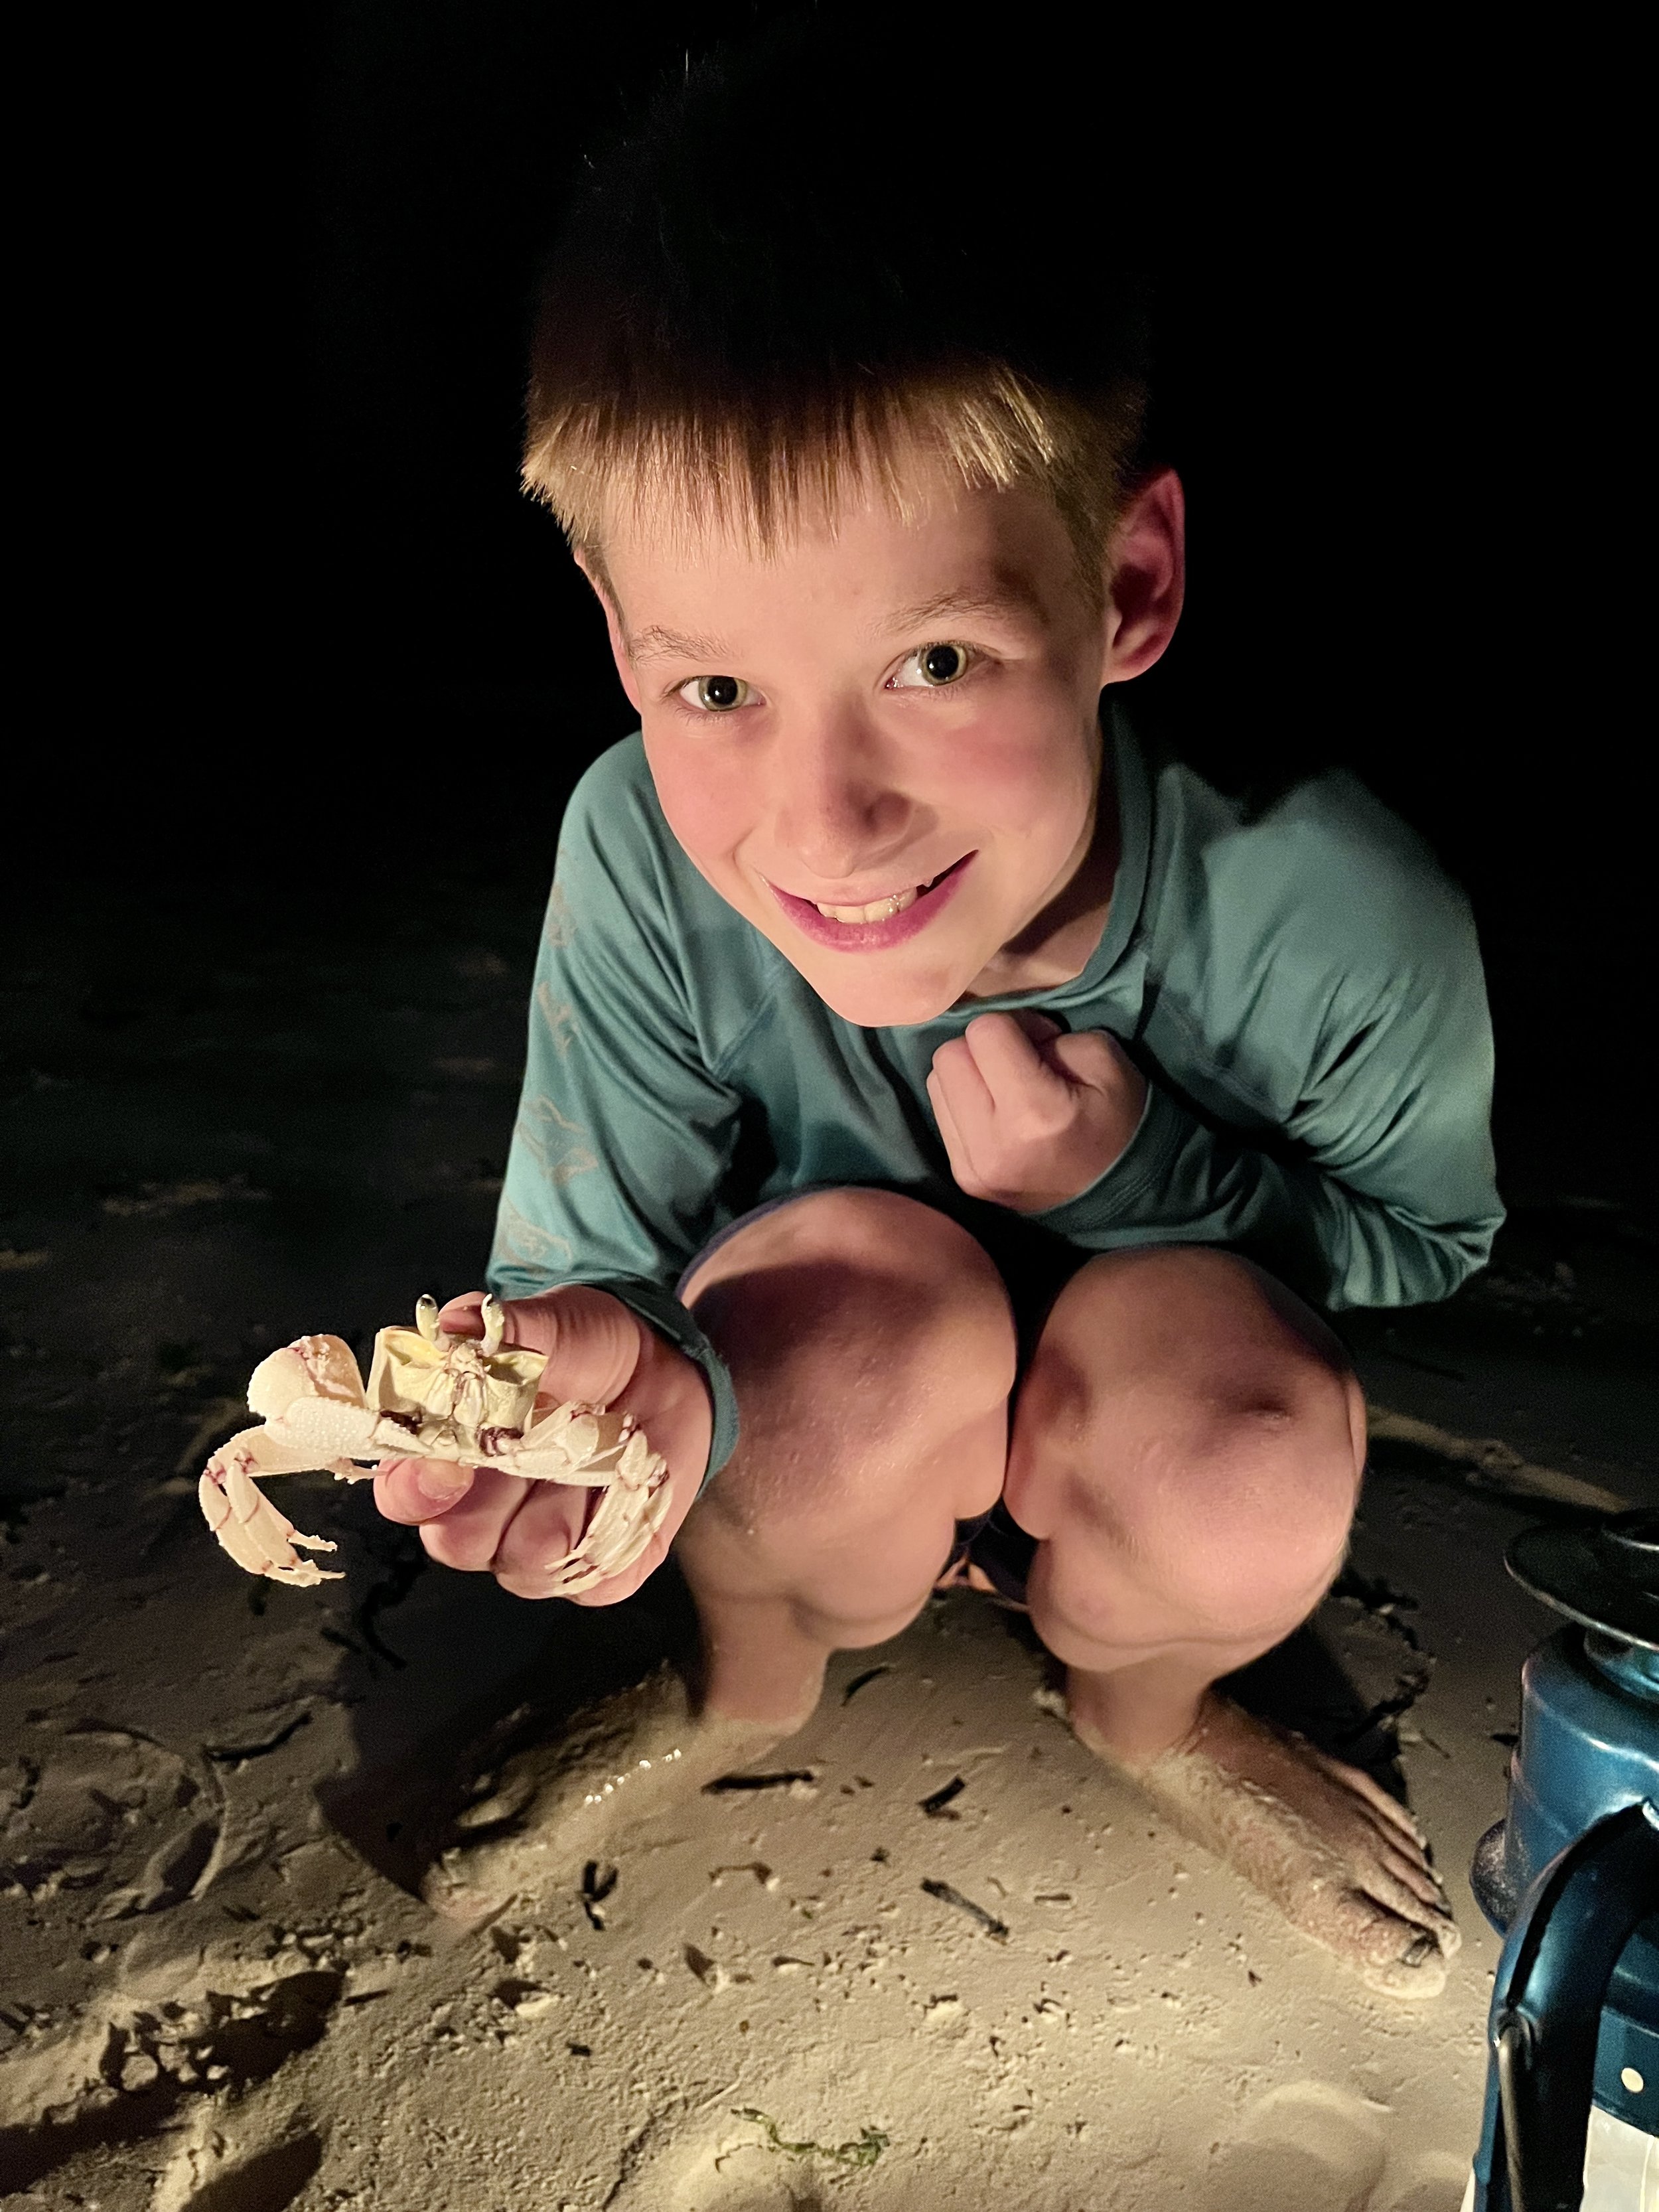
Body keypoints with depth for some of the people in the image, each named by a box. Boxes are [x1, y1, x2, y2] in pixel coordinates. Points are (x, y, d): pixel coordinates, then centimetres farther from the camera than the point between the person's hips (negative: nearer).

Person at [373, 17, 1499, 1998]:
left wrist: (1139, 1178, -29)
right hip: (822, 1390, 1)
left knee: (1250, 1478, -31)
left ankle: (1142, 1701, 10)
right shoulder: (642, 853, -30)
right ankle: (745, 1688, 3)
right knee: (867, 1284, -33)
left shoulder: (1342, 921, -30)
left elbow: (1427, 1257, -10)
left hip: (1163, 1295, 1)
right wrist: (623, 1367, -45)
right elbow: (579, 1262, -20)